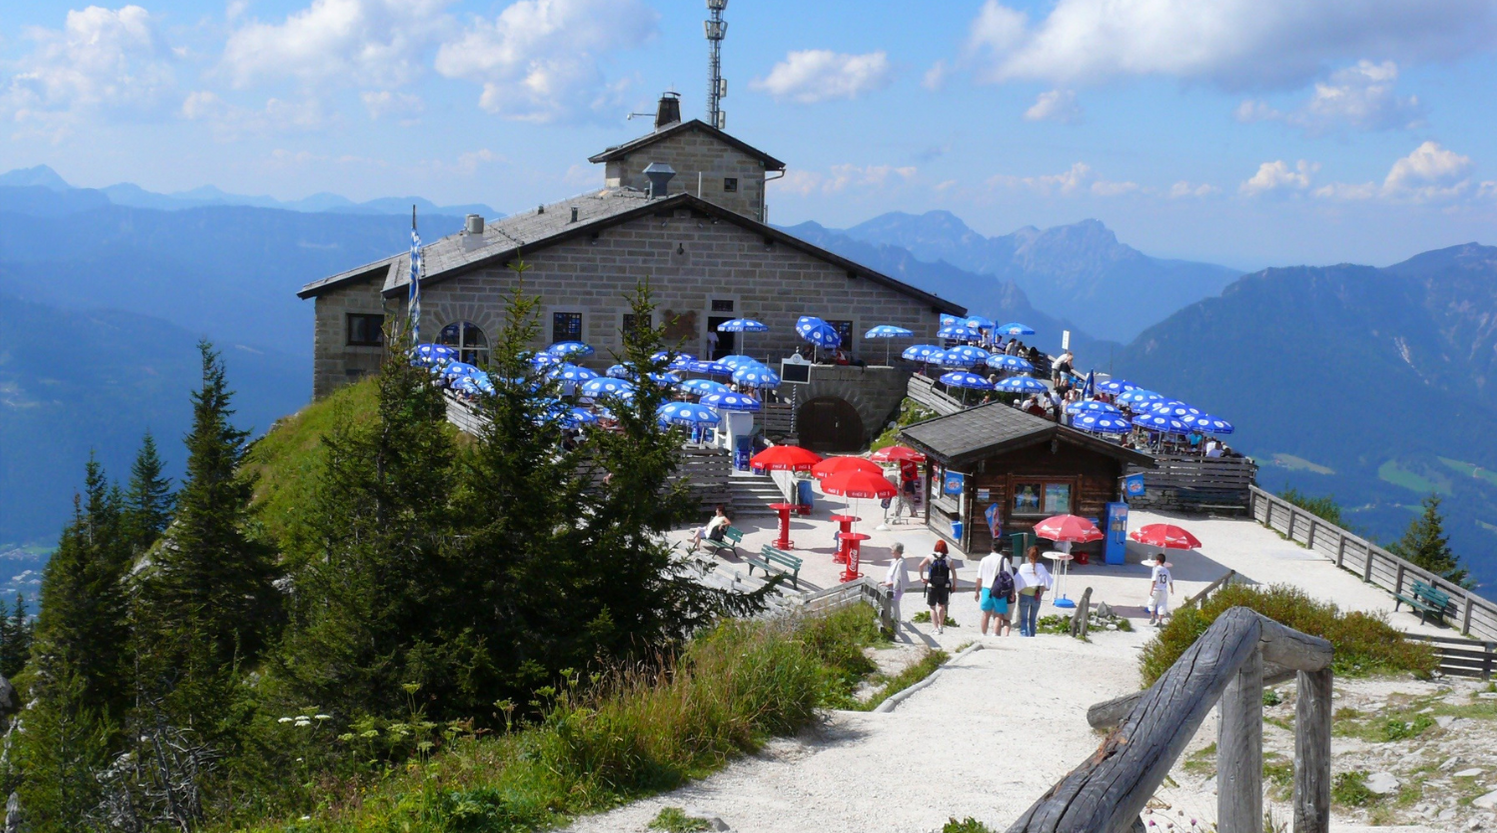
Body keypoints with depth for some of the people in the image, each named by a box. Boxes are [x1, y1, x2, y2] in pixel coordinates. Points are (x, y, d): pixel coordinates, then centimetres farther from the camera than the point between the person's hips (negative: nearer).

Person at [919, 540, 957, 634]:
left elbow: (921, 565, -14)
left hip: (932, 587, -2)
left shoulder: (930, 557, -4)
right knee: (941, 606, 23)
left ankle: (936, 628, -1)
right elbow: (954, 572, -7)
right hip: (944, 587, 2)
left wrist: (921, 577, -4)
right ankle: (941, 626, 26)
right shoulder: (948, 560, -2)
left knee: (932, 607, 7)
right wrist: (954, 584, 4)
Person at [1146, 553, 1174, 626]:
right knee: (1162, 606, 6)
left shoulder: (1157, 569, -10)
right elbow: (1170, 581, 15)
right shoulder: (1166, 570, 7)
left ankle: (1153, 617, 10)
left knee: (1152, 604, 16)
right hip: (1164, 590, 4)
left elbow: (1154, 580, -17)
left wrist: (1151, 589, -16)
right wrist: (1172, 589, 30)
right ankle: (1160, 621, 4)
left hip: (1156, 590, -4)